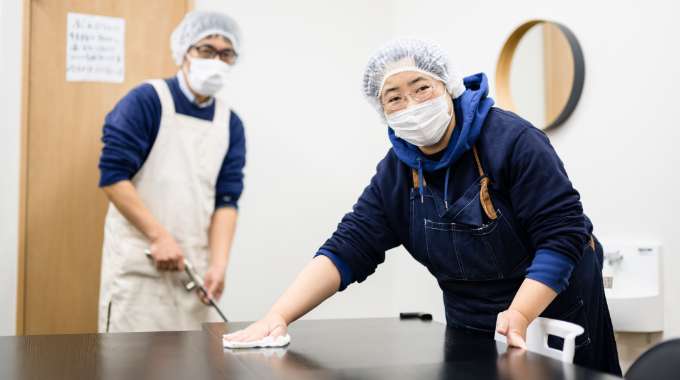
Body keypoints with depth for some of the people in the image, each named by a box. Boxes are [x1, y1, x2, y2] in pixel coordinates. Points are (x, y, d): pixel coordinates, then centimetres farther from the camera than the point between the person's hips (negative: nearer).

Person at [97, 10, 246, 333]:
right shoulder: (146, 101, -8)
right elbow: (112, 176, -12)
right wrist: (159, 236, -16)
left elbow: (226, 200, 3)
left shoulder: (231, 125, 6)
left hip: (194, 264, 5)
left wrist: (218, 263, -9)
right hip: (138, 261, -5)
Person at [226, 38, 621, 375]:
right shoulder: (396, 172, -5)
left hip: (556, 320, -4)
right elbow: (347, 250, -9)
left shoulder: (511, 140, -21)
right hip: (473, 333, 5)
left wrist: (519, 316, -33)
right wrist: (278, 316, -21)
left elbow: (562, 234, -22)